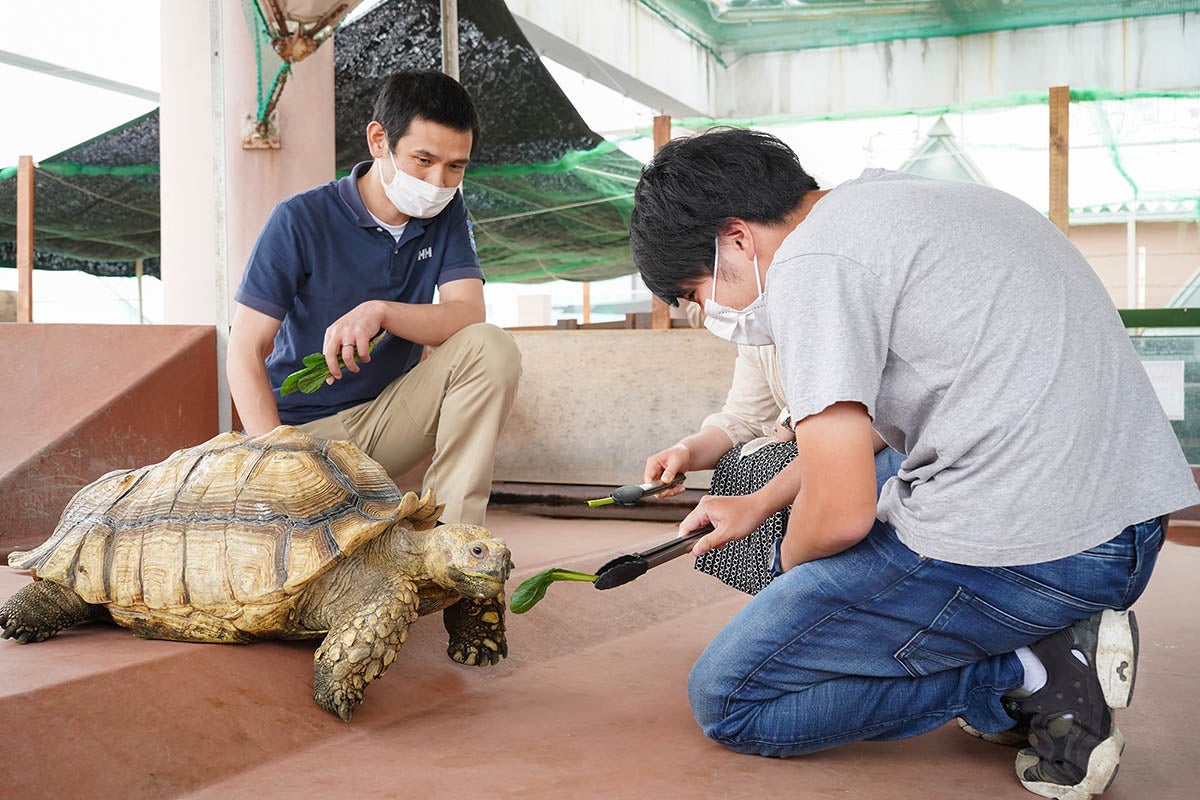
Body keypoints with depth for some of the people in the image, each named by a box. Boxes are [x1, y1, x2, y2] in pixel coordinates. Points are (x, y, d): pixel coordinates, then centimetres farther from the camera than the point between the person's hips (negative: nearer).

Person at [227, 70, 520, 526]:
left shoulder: (445, 215, 1)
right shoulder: (301, 220, -13)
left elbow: (469, 314, -12)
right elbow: (245, 353, -14)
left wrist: (380, 311, -31)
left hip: (390, 419, 4)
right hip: (305, 429, -4)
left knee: (492, 349, -21)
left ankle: (450, 538, -19)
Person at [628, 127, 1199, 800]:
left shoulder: (810, 262, -12)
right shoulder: (892, 197, 18)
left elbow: (841, 513, -14)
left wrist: (790, 563, 8)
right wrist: (760, 504, 35)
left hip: (1015, 553, -10)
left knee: (726, 700, 2)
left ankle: (1031, 677, -3)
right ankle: (1045, 648, 13)